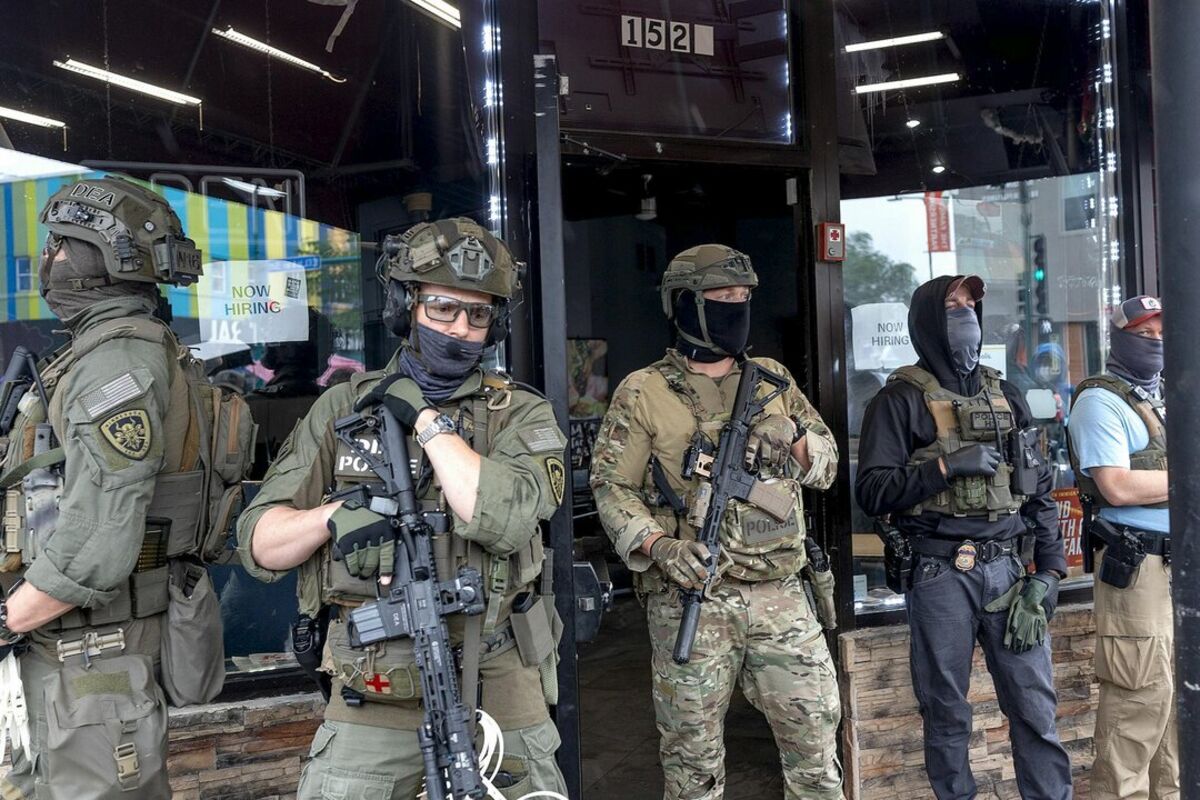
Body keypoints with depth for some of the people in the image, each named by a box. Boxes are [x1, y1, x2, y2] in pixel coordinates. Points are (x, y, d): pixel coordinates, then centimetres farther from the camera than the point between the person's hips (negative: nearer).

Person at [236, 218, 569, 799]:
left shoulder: (521, 414, -3)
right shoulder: (342, 407, 2)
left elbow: (505, 520, -23)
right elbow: (260, 544, 1)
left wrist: (426, 417, -16)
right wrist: (333, 516, -19)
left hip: (493, 684, 0)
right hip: (373, 688, 1)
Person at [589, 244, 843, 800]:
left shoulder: (773, 379, 10)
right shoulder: (643, 394, -2)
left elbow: (827, 465, 15)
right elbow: (612, 487, -5)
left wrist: (795, 438, -6)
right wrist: (658, 547, -20)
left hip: (780, 595, 4)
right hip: (689, 598, -3)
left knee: (816, 731, 10)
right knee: (694, 753, 9)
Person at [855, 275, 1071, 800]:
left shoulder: (1004, 395, 14)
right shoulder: (902, 399, -1)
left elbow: (1039, 489, 15)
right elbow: (872, 492, -8)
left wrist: (1050, 567, 8)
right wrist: (946, 467, -16)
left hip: (1009, 567, 4)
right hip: (942, 574, -4)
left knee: (1035, 705, 6)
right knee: (947, 713, 6)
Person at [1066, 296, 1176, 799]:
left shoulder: (1166, 399, 19)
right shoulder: (1101, 401, -8)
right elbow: (1117, 487, -19)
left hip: (1183, 559, 8)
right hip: (1139, 563, -8)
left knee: (1176, 690, 14)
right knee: (1141, 696, -6)